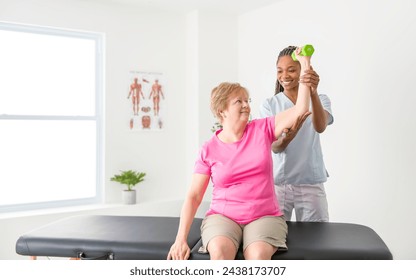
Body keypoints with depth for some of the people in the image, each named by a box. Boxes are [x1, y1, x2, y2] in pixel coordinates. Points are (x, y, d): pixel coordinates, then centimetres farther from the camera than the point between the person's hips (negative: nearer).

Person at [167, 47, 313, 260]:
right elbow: (193, 197, -2)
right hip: (223, 217, 0)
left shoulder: (262, 130, 2)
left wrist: (305, 67, -4)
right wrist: (181, 238, -13)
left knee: (258, 255, -32)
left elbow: (300, 109, -2)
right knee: (220, 250, -34)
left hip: (264, 216, 1)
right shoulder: (209, 150, -1)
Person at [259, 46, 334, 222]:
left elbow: (320, 127, -20)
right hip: (277, 182, 0)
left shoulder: (320, 100, 2)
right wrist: (287, 136, -31)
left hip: (311, 183, 0)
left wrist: (313, 93, -36)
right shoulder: (269, 105, 2)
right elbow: (274, 147, -9)